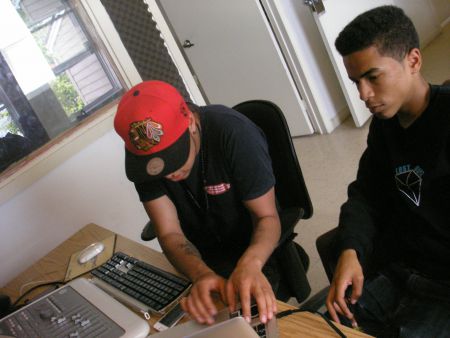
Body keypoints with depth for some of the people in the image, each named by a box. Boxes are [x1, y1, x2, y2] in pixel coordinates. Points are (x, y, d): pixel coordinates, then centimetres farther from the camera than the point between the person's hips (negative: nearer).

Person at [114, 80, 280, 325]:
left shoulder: (233, 133, -28)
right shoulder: (143, 157, -18)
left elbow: (267, 217, -23)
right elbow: (170, 234, -19)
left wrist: (250, 263, -44)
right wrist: (202, 274, -40)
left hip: (253, 248, -3)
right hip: (197, 259, 3)